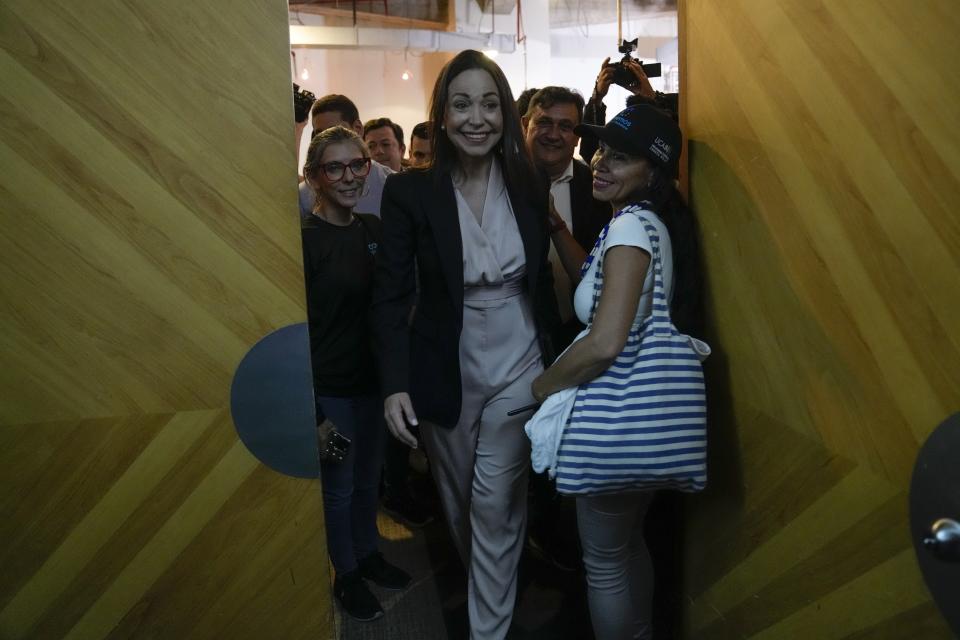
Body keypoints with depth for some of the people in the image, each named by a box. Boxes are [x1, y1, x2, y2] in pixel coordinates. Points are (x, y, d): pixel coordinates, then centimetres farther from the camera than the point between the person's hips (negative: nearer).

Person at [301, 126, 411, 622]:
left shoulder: (373, 228, 1)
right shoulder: (303, 238, -16)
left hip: (373, 376, 5)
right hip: (328, 386, -5)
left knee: (368, 477, 20)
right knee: (338, 486, 11)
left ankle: (368, 553, 41)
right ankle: (345, 574, 31)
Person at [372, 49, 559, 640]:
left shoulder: (528, 186, -4)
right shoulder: (410, 192, -11)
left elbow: (541, 280, 6)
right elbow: (391, 294, -10)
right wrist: (395, 383, -18)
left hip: (517, 367, 0)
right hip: (446, 370, 0)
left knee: (497, 502, 3)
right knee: (458, 497, 20)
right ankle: (481, 585, 48)